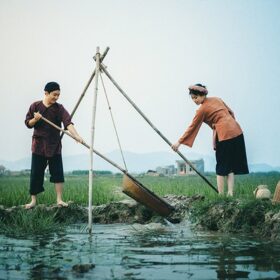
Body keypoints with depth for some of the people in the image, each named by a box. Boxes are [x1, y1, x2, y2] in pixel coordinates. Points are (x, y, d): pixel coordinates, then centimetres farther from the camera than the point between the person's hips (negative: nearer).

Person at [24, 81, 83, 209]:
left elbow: (68, 122, -20)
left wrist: (76, 135, -36)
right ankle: (33, 200, 14)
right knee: (36, 174, 3)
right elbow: (28, 124, 4)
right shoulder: (35, 106, -2)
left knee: (58, 172, -2)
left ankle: (59, 199, 5)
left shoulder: (59, 108, -5)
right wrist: (35, 119, -18)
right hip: (38, 145, 0)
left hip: (54, 146, 0)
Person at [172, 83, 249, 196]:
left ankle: (220, 195, 1)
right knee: (231, 165, 9)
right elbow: (231, 112, 18)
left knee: (221, 166, 3)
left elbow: (192, 127, -2)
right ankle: (230, 193, 3)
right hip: (236, 131, 7)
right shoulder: (217, 99, 14)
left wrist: (179, 142, 2)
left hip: (224, 135, -7)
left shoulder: (202, 109, -4)